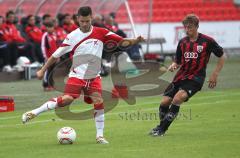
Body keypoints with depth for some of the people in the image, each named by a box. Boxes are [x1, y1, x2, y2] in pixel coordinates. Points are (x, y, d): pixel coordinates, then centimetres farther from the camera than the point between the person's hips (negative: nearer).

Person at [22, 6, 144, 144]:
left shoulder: (101, 33, -2)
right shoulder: (73, 36, -7)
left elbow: (121, 42, -4)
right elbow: (57, 54, -1)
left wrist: (135, 41, -22)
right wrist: (43, 70, 1)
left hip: (94, 77, 3)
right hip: (77, 75, -3)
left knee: (99, 102, -12)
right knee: (67, 99, -21)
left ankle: (100, 136, -1)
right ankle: (33, 113, -13)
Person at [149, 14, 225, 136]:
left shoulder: (207, 41, -6)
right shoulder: (182, 42, 8)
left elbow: (221, 56, 5)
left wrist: (215, 74, -2)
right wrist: (173, 66, -8)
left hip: (196, 78, -5)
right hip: (181, 76, 5)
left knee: (177, 99, -27)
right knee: (164, 102, -8)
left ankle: (162, 129, -19)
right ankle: (161, 126, 17)